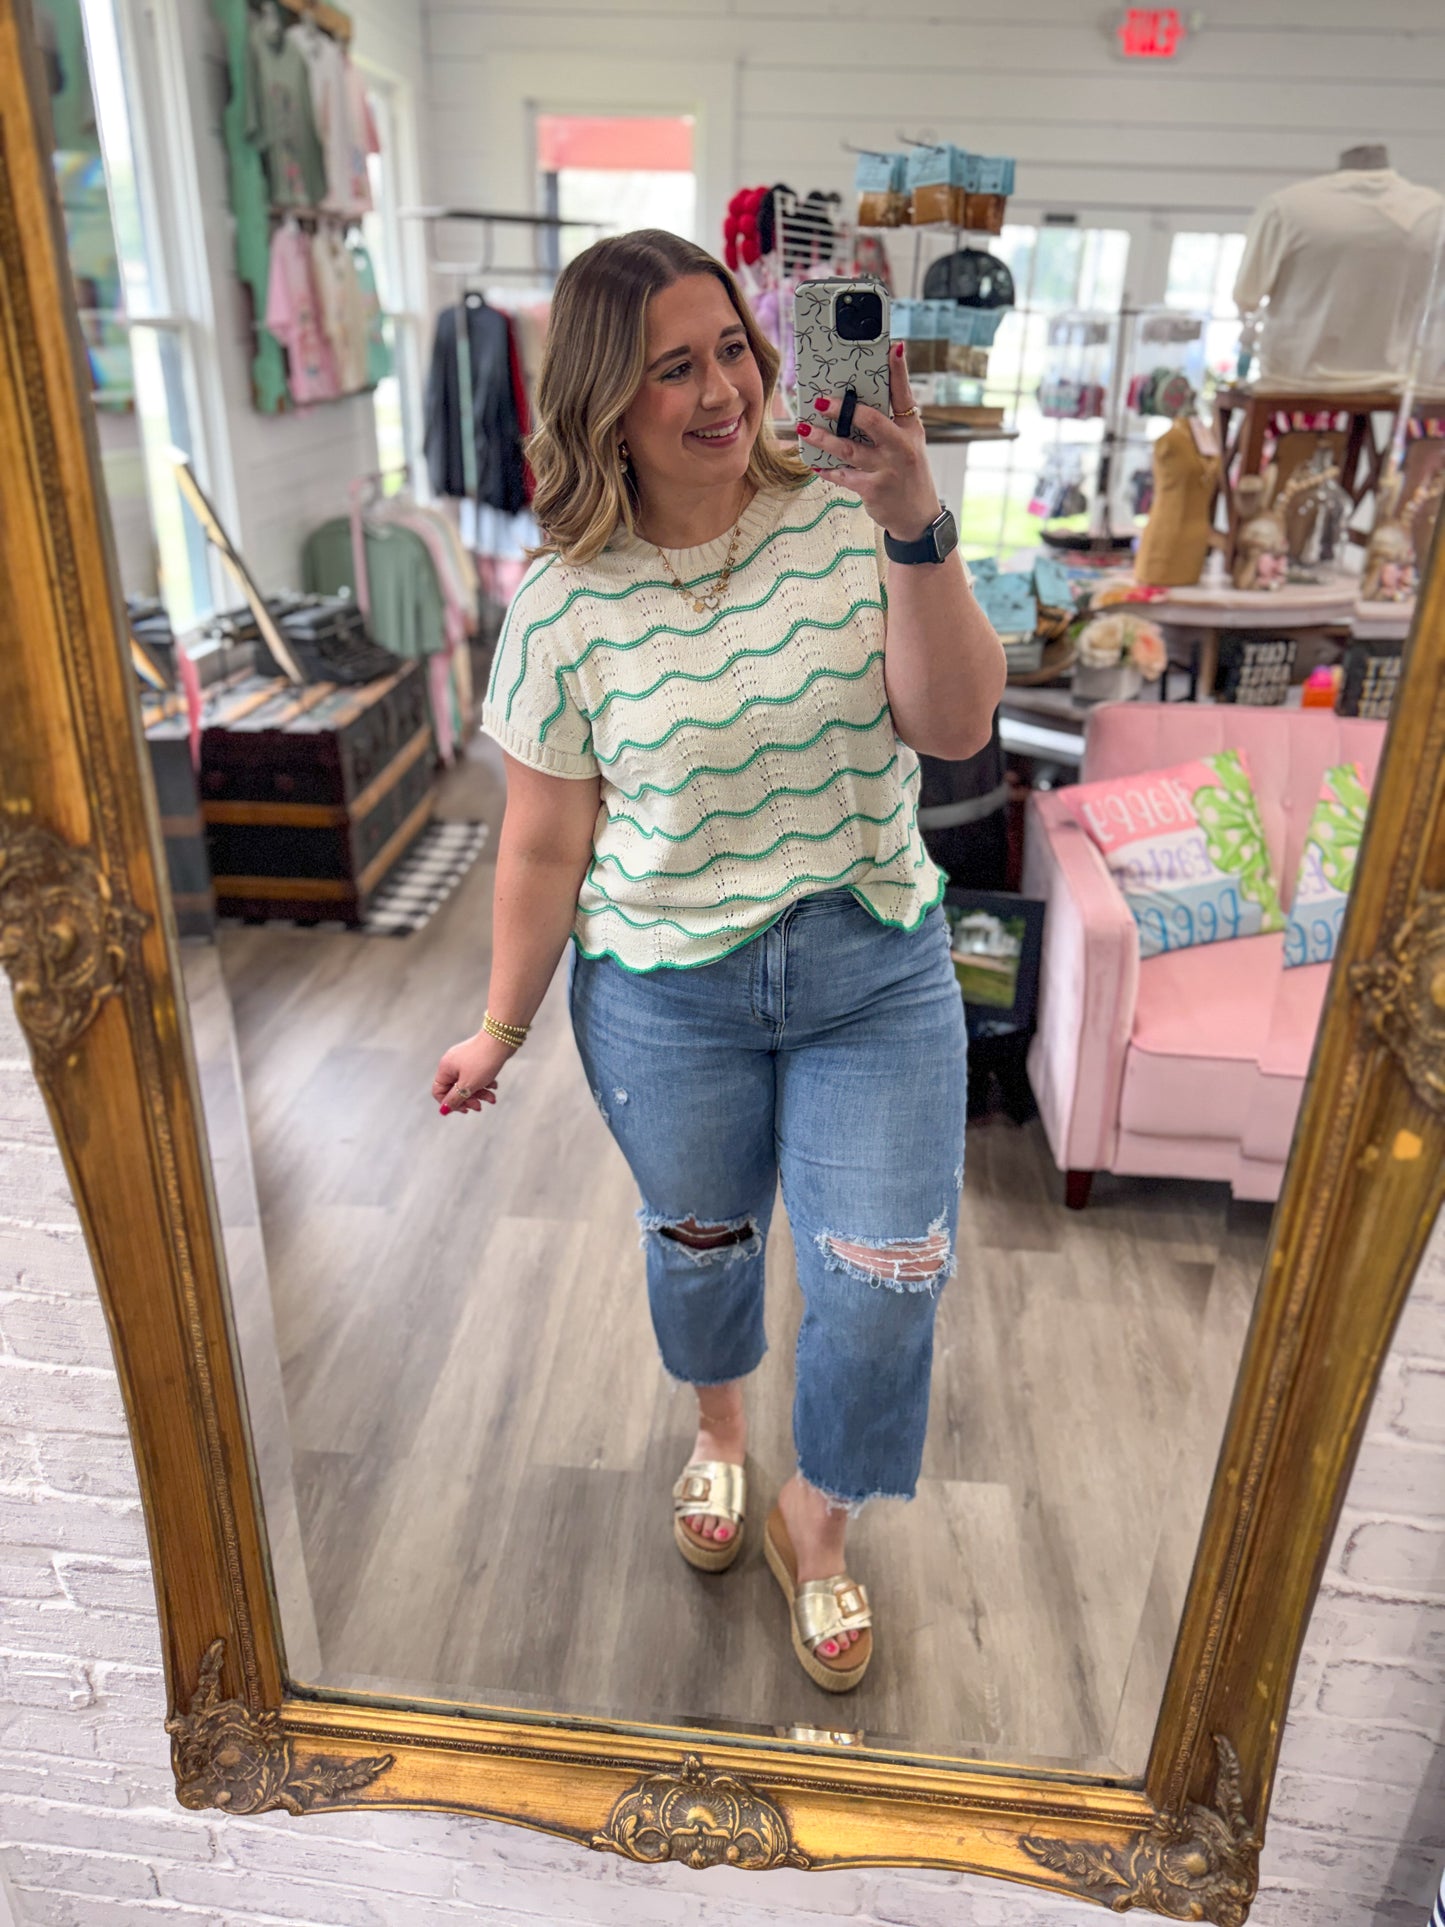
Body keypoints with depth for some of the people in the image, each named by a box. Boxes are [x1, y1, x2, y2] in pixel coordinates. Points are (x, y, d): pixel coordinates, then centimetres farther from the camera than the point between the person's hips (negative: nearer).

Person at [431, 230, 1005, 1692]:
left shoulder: (845, 515, -8)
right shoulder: (564, 601, -10)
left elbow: (956, 726, -17)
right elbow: (545, 844, -3)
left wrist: (917, 529, -29)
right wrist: (501, 1029, 4)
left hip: (875, 967, 1)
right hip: (666, 989, 0)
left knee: (885, 1277, 5)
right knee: (699, 1238, 20)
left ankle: (817, 1527, 36)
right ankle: (718, 1432, 56)